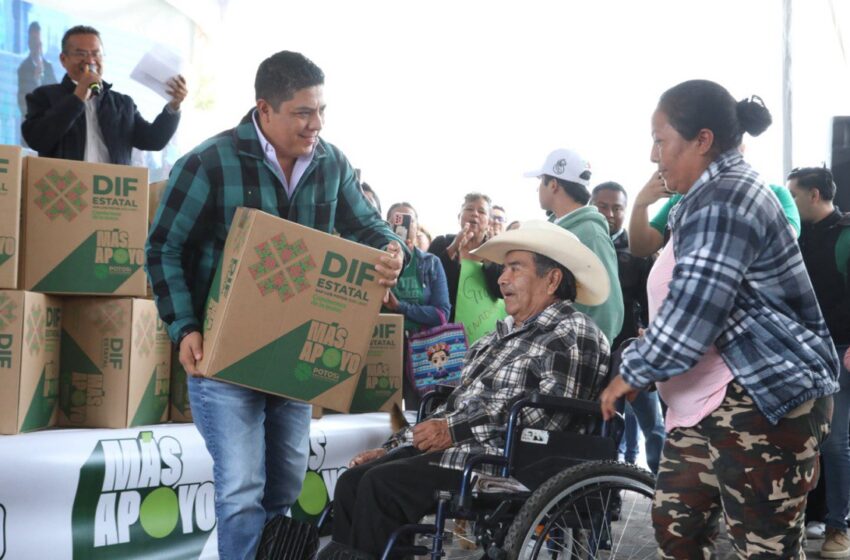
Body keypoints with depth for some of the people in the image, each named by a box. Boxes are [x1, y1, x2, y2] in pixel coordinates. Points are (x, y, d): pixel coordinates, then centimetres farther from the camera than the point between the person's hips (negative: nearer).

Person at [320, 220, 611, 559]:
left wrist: (455, 430, -21)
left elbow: (551, 411, -21)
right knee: (352, 481, -6)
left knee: (382, 484, -25)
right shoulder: (505, 334, 23)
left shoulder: (574, 334, -6)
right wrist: (391, 447, 14)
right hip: (461, 447, 9)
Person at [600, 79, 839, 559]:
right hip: (707, 403, 11)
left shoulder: (722, 200, -18)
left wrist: (630, 374, -9)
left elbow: (688, 319, -23)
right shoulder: (717, 194, 18)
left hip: (764, 402, -11)